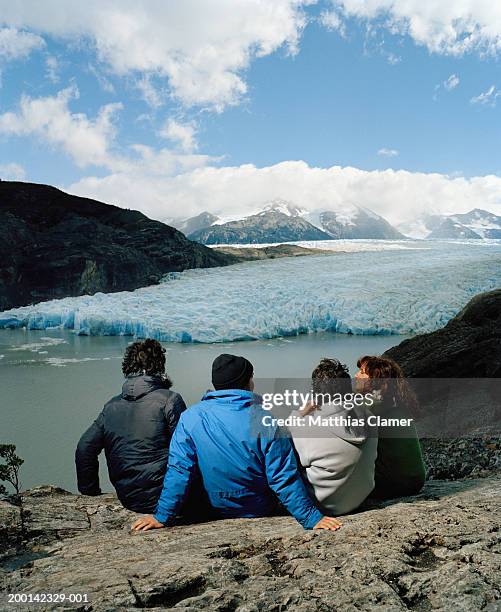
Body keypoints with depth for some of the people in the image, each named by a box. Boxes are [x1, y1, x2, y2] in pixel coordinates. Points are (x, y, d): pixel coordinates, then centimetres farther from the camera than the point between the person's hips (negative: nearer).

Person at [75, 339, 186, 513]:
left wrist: (91, 492, 20)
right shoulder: (169, 399, -10)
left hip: (128, 500, 6)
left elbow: (84, 449, 9)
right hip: (163, 499, -6)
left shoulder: (111, 405, 8)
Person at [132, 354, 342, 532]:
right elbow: (284, 478, -19)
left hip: (218, 512, 2)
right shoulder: (263, 420, -20)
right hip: (263, 512, -2)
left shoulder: (191, 417, -15)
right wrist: (312, 518, -11)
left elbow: (178, 471, -14)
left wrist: (163, 516, -6)